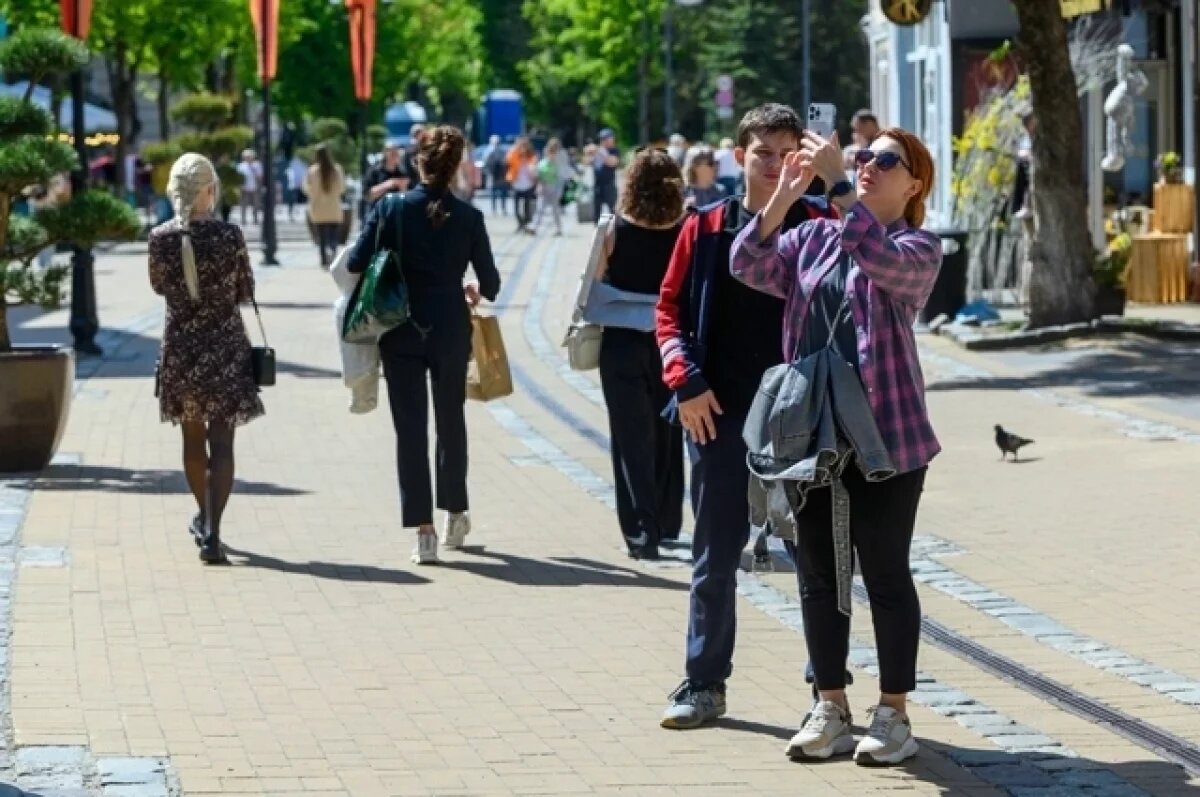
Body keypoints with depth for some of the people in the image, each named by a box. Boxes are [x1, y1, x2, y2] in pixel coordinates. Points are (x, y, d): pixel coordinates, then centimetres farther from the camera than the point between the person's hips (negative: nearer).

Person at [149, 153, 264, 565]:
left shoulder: (160, 237, -7)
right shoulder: (229, 235, -14)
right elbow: (245, 293, -3)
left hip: (180, 346, 3)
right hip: (225, 347, -3)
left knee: (193, 437, 20)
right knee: (221, 442, -1)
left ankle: (206, 518, 37)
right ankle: (211, 534, -12)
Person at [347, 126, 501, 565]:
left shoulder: (391, 209, -8)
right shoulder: (468, 217, -6)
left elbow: (355, 264, -10)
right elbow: (490, 282, -1)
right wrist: (475, 293, 22)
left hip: (401, 334, -1)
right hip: (451, 331, 1)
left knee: (410, 429, 2)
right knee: (451, 422, 20)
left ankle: (423, 531, -2)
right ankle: (454, 513, 30)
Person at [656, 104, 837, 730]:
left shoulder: (820, 224, -1)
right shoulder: (706, 227, 3)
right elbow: (671, 307, 5)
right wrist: (685, 380, -5)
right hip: (719, 414, 1)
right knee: (714, 557, 10)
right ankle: (704, 683, 19)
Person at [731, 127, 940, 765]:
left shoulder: (918, 247, -1)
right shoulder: (812, 239, 12)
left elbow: (881, 257, -24)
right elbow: (750, 267, -2)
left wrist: (836, 182, -26)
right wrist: (785, 194, -13)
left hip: (885, 436, -5)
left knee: (885, 574, 1)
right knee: (817, 574, 9)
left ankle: (892, 714, 10)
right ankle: (831, 708, 19)